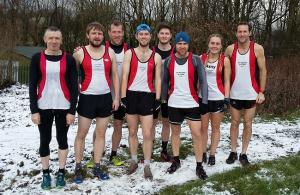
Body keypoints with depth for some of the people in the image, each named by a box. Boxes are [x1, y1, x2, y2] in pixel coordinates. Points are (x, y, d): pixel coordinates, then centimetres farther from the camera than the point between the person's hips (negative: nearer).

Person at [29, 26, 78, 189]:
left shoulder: (68, 59, -1)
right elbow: (32, 86, 0)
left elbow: (74, 86, -2)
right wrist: (34, 110, -7)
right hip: (43, 107, 1)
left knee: (62, 138, 8)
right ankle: (45, 174, 21)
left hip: (63, 106, 0)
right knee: (45, 140, 7)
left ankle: (61, 173, 20)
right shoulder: (37, 58, 1)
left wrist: (72, 110, -7)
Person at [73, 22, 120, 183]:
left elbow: (115, 76, 7)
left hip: (105, 98, 3)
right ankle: (78, 168, 15)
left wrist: (116, 97, 2)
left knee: (100, 134, 9)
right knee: (81, 134, 3)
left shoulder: (110, 52, 4)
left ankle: (97, 167, 19)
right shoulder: (80, 53, -3)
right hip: (87, 98, -2)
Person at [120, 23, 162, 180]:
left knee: (147, 134, -4)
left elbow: (158, 79, 6)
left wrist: (157, 98, -3)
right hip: (131, 95, 1)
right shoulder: (129, 53, 3)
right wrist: (123, 96, -8)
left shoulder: (156, 57, 6)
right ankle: (134, 161, 25)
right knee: (132, 131, 10)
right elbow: (124, 76, -1)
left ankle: (147, 166, 6)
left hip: (148, 96, 0)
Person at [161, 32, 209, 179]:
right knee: (175, 132, 14)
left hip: (192, 104, -2)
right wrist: (163, 100, 6)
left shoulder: (196, 60, -4)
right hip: (174, 104, 2)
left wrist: (204, 101, -12)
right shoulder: (168, 61, 1)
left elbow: (202, 81, -5)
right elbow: (165, 82, 8)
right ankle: (176, 161, 30)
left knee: (197, 134, -3)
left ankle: (199, 166, 9)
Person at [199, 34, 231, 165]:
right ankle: (203, 153, 21)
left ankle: (212, 155, 18)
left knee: (215, 128, 9)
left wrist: (226, 98, -8)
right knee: (203, 127, 8)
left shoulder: (224, 60, -2)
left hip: (218, 98, -1)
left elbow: (227, 81, -1)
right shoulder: (201, 58, 2)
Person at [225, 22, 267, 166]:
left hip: (251, 94, -1)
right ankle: (233, 152, 21)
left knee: (248, 124, 7)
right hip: (234, 94, 1)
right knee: (234, 123, 10)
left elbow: (262, 71, -4)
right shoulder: (230, 49, -3)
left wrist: (261, 91, -8)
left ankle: (243, 153, 18)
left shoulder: (257, 49, -7)